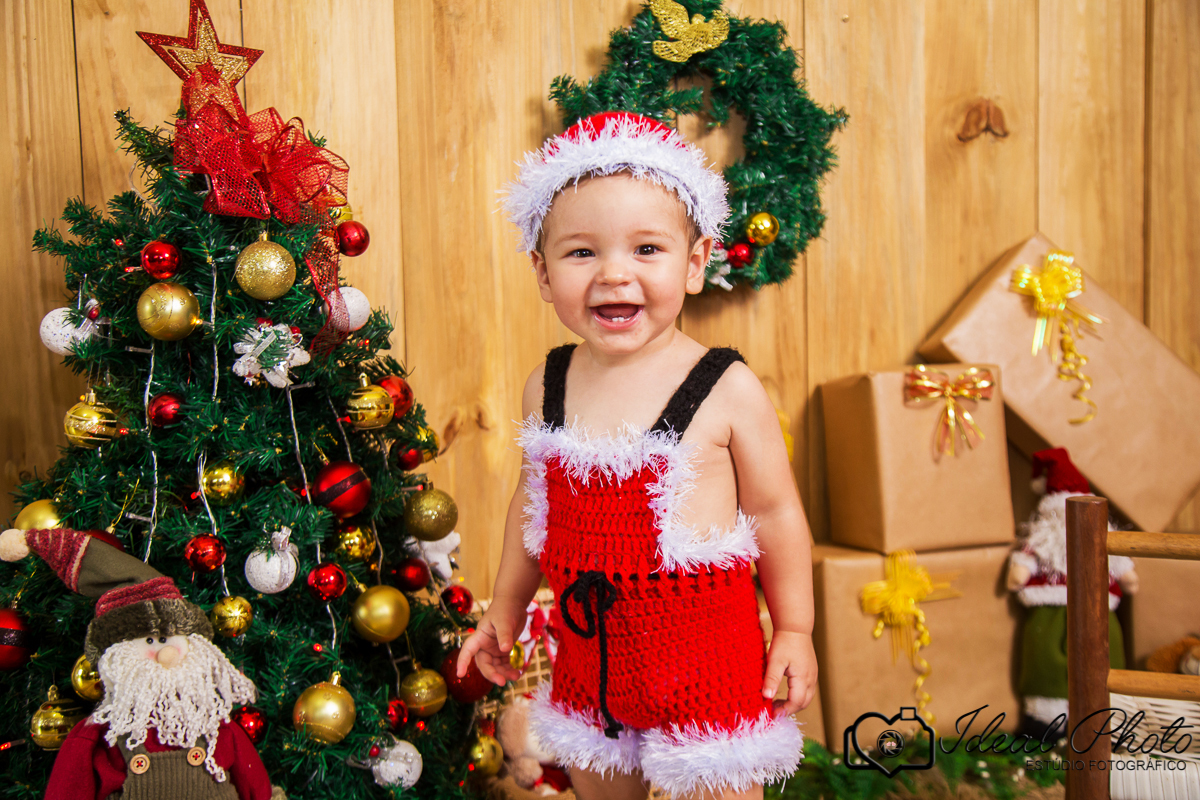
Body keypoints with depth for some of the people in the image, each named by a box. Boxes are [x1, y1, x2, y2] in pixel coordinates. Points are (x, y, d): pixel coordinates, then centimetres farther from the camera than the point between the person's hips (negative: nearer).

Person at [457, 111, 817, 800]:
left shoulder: (728, 389, -14)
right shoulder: (547, 387, -2)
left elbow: (775, 510, -5)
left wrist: (794, 630, 1)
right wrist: (506, 605, 19)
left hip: (704, 648, -4)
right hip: (588, 647, 4)